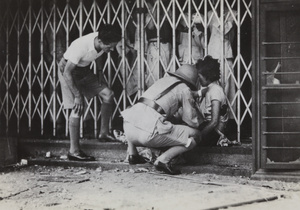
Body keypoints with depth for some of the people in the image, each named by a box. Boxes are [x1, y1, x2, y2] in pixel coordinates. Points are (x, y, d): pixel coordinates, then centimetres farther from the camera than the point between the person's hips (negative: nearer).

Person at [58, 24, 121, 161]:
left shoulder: (103, 43, -18)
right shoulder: (81, 46, -37)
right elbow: (67, 72, -30)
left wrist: (99, 72, 0)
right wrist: (77, 96, -28)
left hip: (84, 70, 7)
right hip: (68, 71, -7)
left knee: (108, 94, -6)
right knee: (77, 109, -15)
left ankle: (104, 132, 10)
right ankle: (74, 151, -8)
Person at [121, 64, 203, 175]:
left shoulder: (162, 80, 28)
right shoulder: (184, 90, 11)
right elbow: (193, 122, 12)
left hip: (128, 129, 7)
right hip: (149, 133, -6)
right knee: (194, 137, 5)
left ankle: (132, 153, 24)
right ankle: (163, 159, -11)